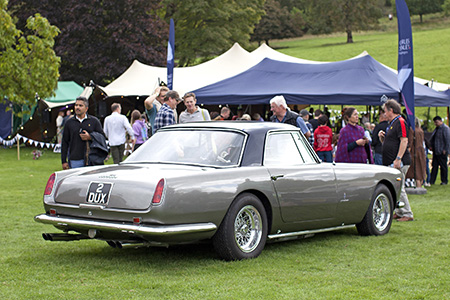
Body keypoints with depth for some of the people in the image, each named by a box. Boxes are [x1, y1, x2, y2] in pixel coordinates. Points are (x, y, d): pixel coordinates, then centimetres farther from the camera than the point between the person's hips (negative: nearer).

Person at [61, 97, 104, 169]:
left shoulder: (94, 121, 8)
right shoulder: (69, 122, 10)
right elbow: (64, 143, 10)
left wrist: (90, 137, -11)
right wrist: (64, 161, 4)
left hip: (91, 160, 0)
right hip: (75, 161, 0)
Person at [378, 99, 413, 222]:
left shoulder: (400, 122, -11)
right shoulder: (390, 123, 20)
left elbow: (404, 141, -20)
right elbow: (386, 143, 27)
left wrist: (398, 159, -25)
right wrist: (381, 136, 5)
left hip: (399, 162, -10)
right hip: (390, 163, 10)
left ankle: (408, 214, -4)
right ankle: (399, 212, 17)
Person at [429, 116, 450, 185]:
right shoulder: (437, 128, 15)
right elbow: (432, 138, 24)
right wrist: (431, 146, 14)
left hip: (442, 151, -8)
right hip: (435, 151, 8)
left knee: (443, 166, 2)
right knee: (434, 166, 7)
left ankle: (444, 181, 11)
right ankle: (432, 181, 8)